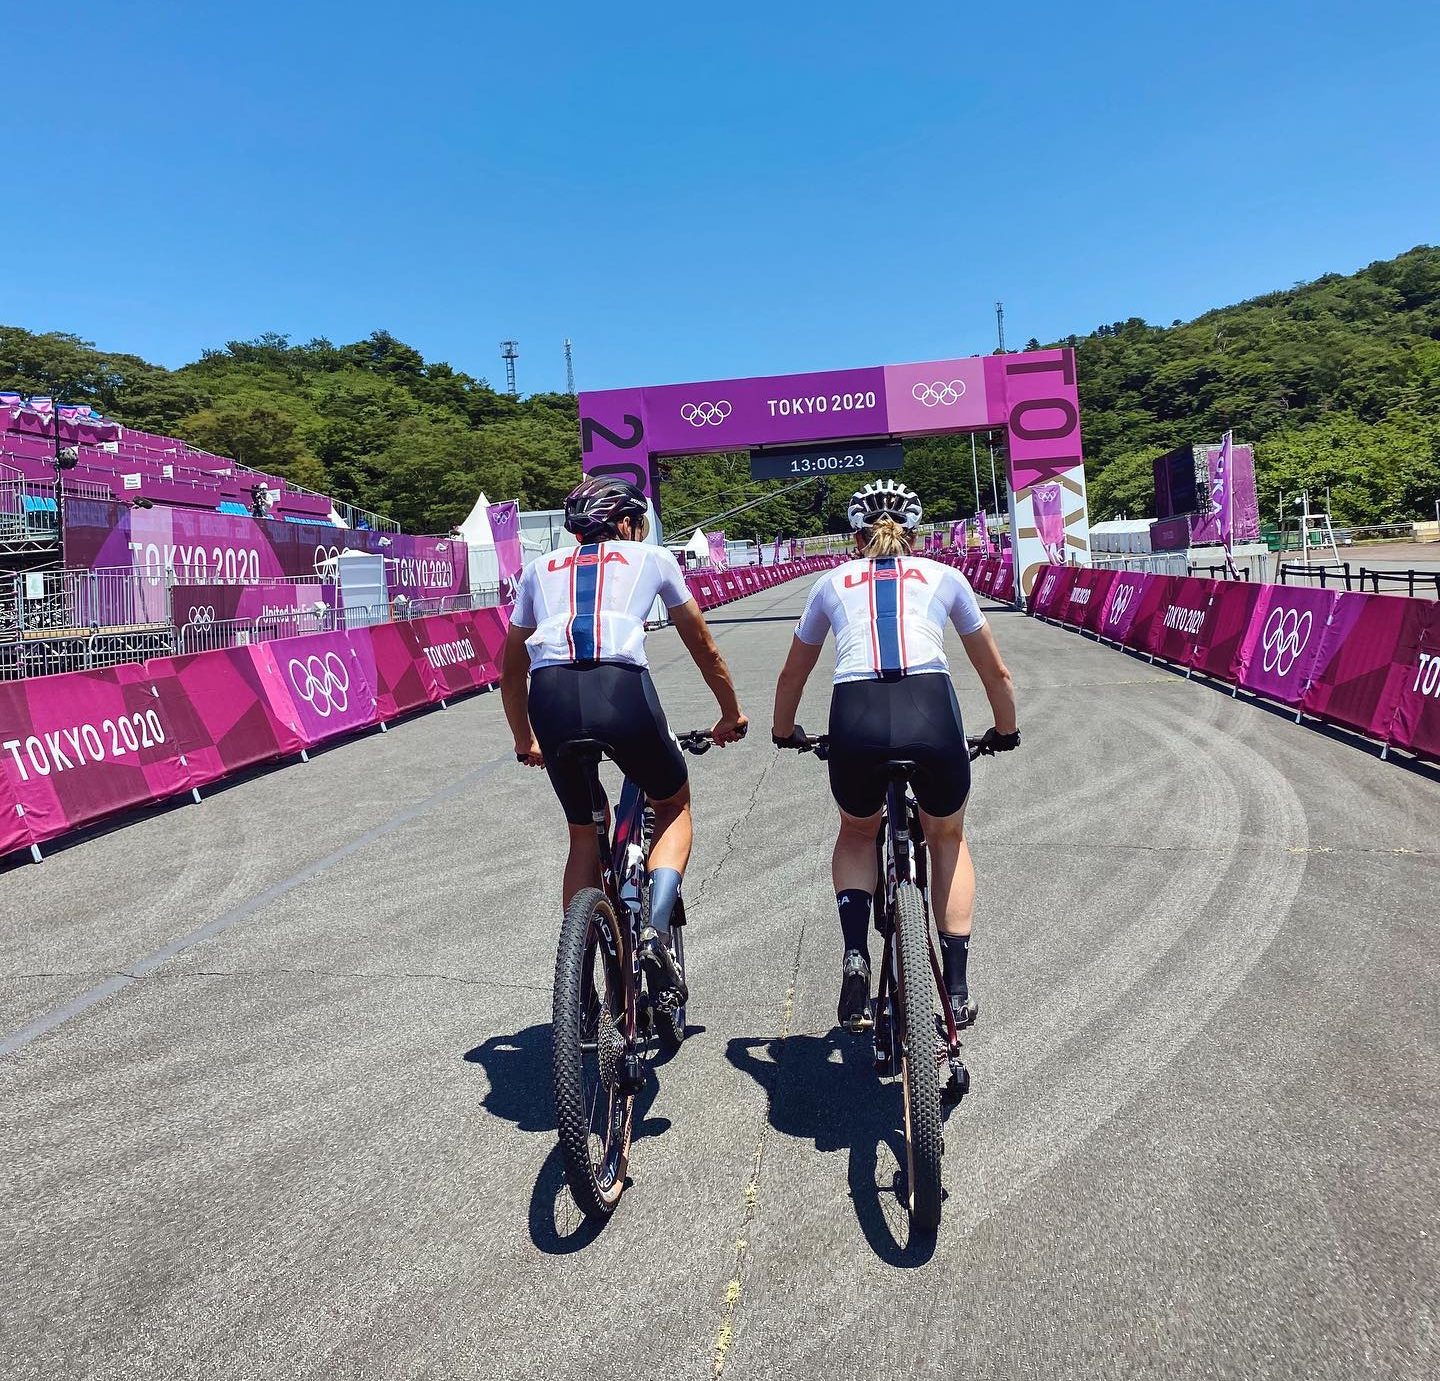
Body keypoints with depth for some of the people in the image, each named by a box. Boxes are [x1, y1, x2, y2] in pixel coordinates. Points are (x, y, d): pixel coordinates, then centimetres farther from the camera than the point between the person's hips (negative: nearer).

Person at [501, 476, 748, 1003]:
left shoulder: (540, 569, 30)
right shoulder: (651, 557, 25)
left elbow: (511, 672, 35)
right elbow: (704, 650, 32)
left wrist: (526, 743, 49)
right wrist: (731, 714, 46)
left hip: (551, 696, 3)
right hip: (622, 689, -2)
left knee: (584, 836, 25)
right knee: (674, 807, 25)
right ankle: (656, 931, 3)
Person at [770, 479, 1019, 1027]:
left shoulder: (833, 582, 26)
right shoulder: (943, 576, 25)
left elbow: (792, 677, 37)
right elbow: (996, 673, 33)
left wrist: (784, 734, 55)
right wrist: (1005, 733, 50)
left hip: (855, 716, 0)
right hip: (931, 711, 0)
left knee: (856, 835, 32)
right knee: (948, 839, 29)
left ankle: (855, 954, 10)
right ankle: (957, 987, 26)